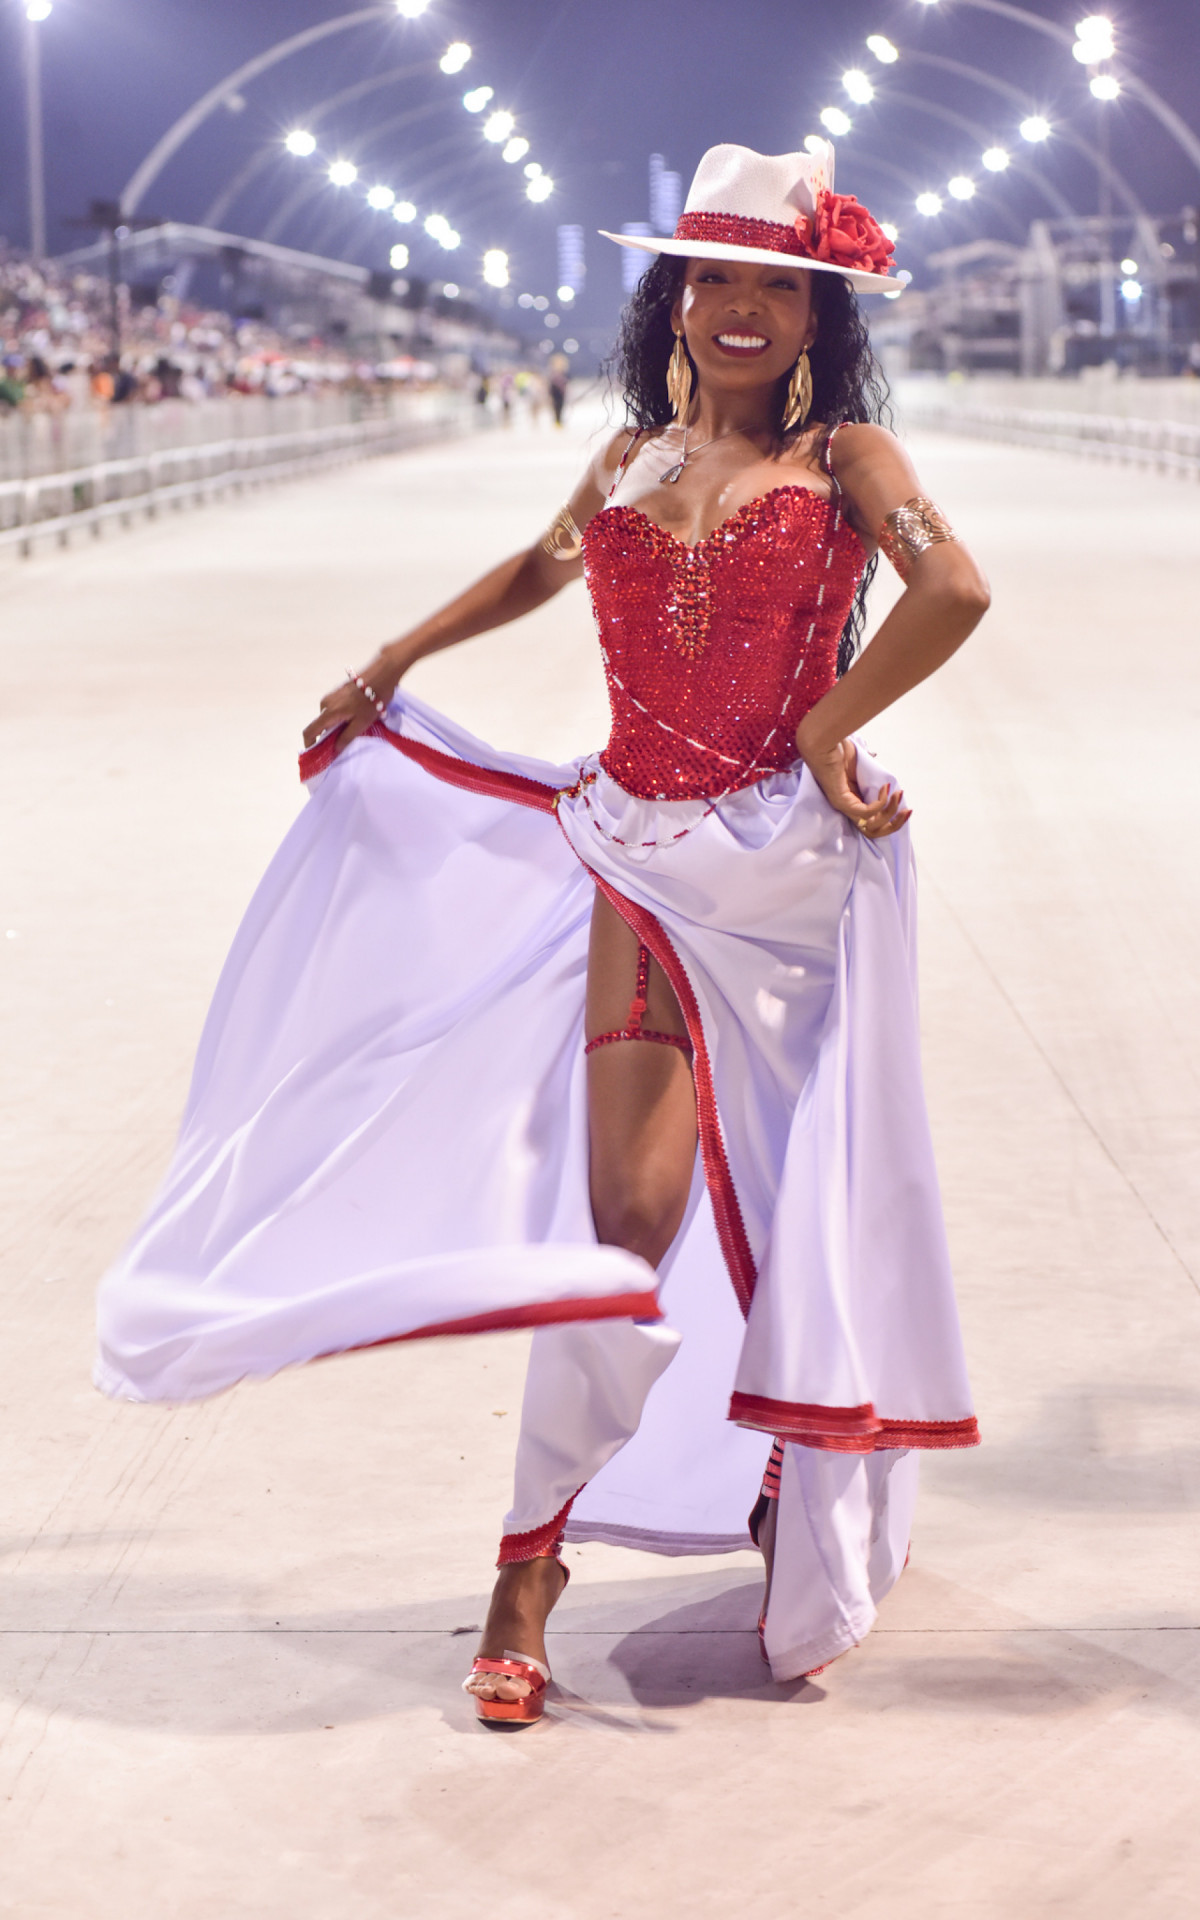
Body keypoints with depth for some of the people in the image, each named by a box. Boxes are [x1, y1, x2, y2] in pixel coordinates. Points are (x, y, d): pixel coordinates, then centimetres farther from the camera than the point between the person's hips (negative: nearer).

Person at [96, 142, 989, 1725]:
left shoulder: (845, 453, -1)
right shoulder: (632, 458, 12)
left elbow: (952, 590, -20)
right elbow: (539, 568, 33)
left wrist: (826, 732, -13)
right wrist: (392, 666, 32)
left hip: (789, 865, -2)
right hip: (644, 858, 2)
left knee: (799, 1211, 6)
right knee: (627, 1212, -8)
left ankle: (804, 1519, 29)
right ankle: (532, 1566, 1)